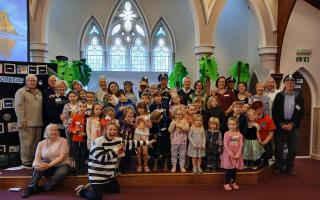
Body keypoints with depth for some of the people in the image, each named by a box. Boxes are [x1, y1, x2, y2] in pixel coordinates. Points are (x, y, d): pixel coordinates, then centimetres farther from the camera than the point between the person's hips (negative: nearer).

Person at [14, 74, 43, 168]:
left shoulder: (39, 92, 19)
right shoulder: (21, 92, -1)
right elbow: (18, 107, -9)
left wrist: (42, 120, 14)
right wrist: (22, 120, -16)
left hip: (38, 123, 6)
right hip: (27, 123, -6)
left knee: (36, 143, 9)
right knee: (26, 144, -4)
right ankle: (26, 163, 5)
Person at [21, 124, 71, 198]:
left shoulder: (63, 141, -4)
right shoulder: (41, 143, 6)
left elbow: (62, 157, -14)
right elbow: (37, 158, -4)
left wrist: (49, 165, -27)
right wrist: (36, 165, -28)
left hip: (62, 165, -2)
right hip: (48, 167, 2)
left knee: (61, 173, -36)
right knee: (44, 161, -31)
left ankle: (41, 188, -24)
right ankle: (31, 187, -27)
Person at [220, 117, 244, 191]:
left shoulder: (239, 134, 2)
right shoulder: (226, 134, -5)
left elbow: (241, 145, -3)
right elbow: (225, 145, -11)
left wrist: (238, 154, -15)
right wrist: (231, 154, -16)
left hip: (237, 154, 3)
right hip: (228, 154, -3)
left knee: (235, 169, 11)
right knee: (229, 169, 0)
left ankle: (233, 182, 27)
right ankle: (226, 183, 10)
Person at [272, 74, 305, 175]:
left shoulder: (299, 96, 4)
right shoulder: (279, 96, 2)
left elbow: (301, 112, 1)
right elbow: (274, 112, -2)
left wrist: (292, 124, -9)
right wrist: (281, 124, -10)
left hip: (294, 126, 1)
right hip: (280, 125, -1)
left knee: (293, 149, 6)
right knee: (278, 148, 3)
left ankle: (289, 168, 21)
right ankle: (279, 167, 17)